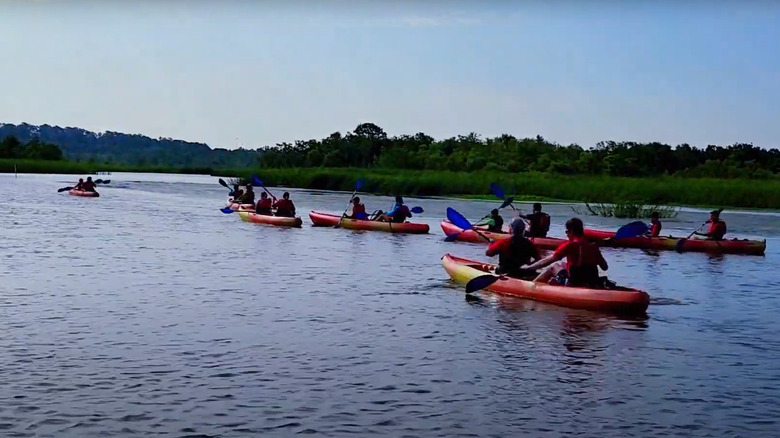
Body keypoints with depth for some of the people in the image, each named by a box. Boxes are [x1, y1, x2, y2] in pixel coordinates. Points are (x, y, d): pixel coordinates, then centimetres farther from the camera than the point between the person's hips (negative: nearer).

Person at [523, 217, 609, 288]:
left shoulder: (569, 245, -11)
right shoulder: (593, 246, 4)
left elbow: (547, 261, -9)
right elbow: (604, 267, 10)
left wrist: (528, 267, 1)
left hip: (575, 286, -6)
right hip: (593, 287, 6)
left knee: (554, 267, 17)